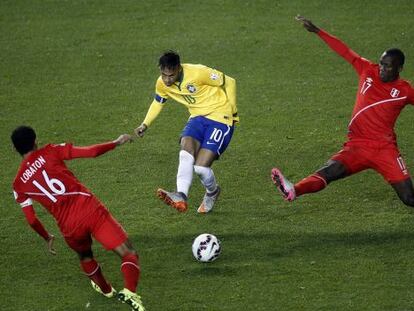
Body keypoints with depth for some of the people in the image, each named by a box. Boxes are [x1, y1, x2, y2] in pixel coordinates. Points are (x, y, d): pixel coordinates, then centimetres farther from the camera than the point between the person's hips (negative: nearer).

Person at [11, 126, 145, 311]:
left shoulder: (19, 184, 13)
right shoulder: (49, 152, 6)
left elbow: (31, 220, 16)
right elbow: (91, 152, -1)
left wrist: (47, 238, 34)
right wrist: (117, 143, 13)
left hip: (70, 228, 3)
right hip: (91, 211, -3)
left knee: (84, 256, 37)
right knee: (129, 254, -1)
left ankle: (105, 289, 56)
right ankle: (130, 292, -27)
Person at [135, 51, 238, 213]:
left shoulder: (198, 73, -24)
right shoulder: (162, 84, -5)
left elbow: (229, 82, -12)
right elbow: (158, 102, 18)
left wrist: (231, 110, -10)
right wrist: (145, 124, 5)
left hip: (220, 118, -6)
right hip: (198, 117, 6)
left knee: (201, 166, -17)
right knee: (186, 153, -26)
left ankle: (212, 192, 16)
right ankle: (181, 197, -38)